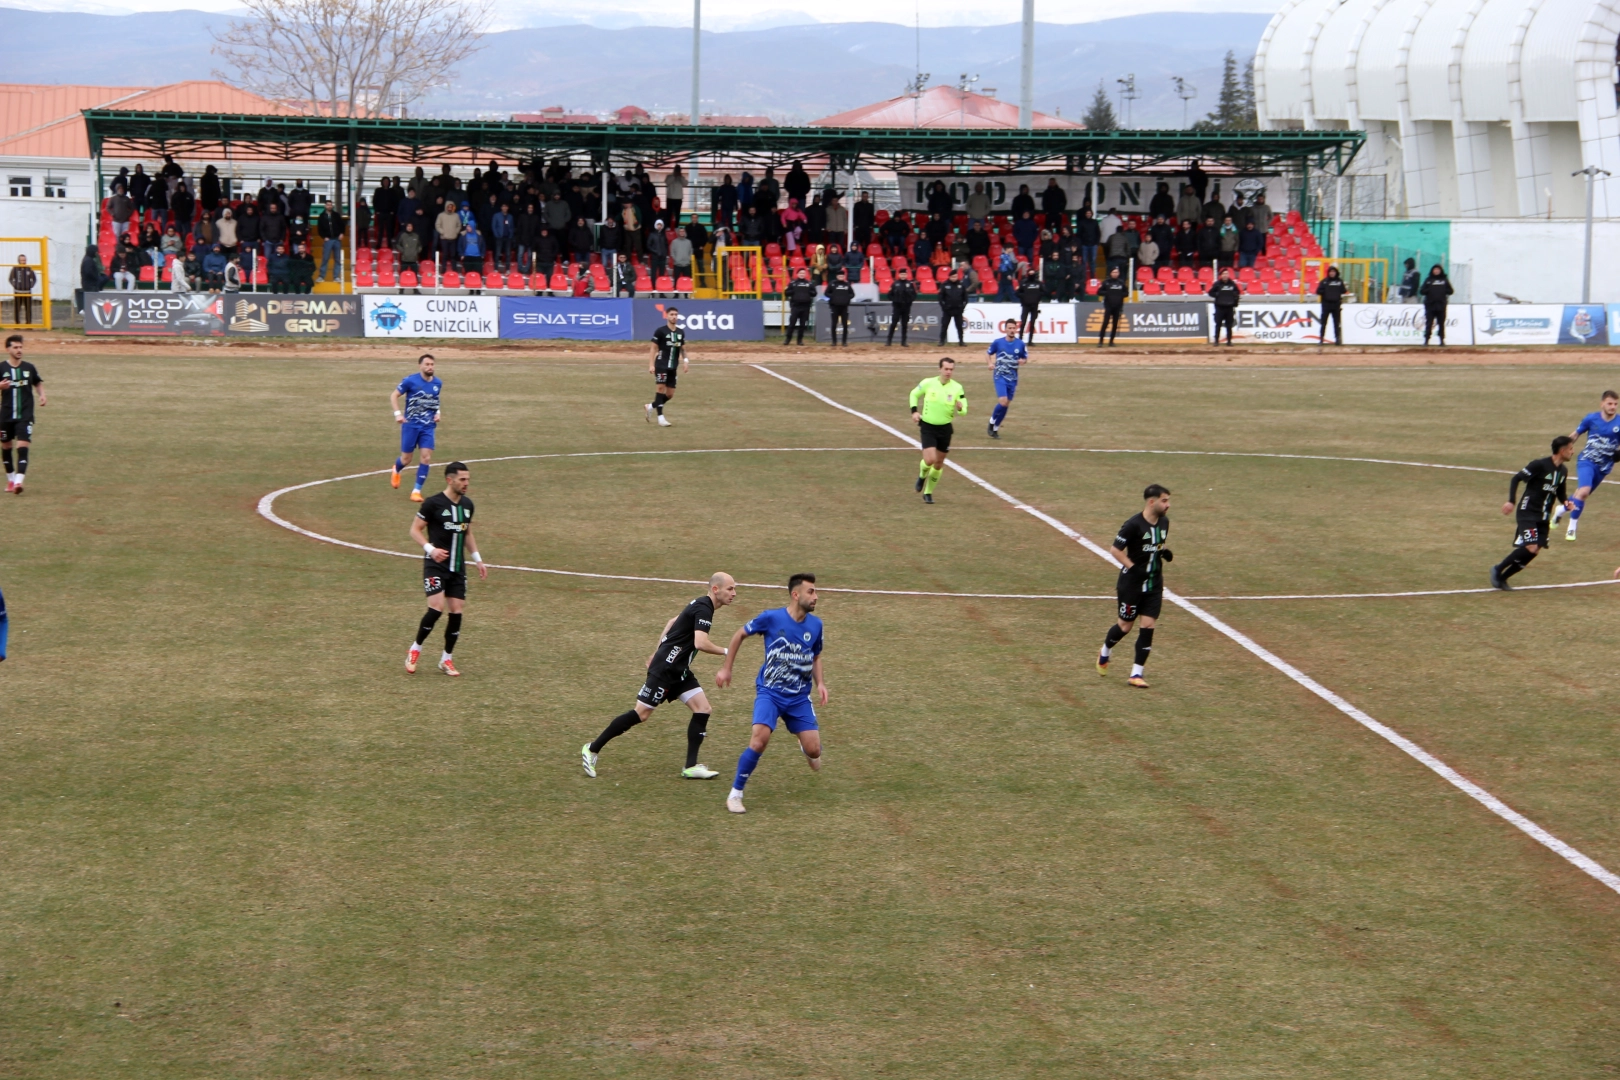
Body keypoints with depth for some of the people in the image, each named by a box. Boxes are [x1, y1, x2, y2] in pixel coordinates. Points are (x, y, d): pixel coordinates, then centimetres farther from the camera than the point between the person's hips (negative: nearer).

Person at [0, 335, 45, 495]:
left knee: (23, 447, -13)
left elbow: (39, 382, 20)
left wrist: (42, 394, 2)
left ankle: (18, 481, -21)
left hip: (25, 416, 0)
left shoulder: (29, 368, 3)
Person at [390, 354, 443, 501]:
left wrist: (437, 413, 8)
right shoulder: (410, 381, -11)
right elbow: (394, 396, -4)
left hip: (428, 426, 3)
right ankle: (396, 470, 43)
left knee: (426, 457, -10)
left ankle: (417, 490, -2)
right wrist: (397, 413, -15)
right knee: (406, 459, 5)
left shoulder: (438, 383, 3)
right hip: (411, 424, -3)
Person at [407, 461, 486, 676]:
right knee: (437, 608, -19)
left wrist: (478, 560, 16)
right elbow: (415, 530, -6)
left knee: (456, 612, 1)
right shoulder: (433, 503, -10)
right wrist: (430, 549, -22)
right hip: (435, 564, -6)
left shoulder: (467, 505, 9)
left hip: (458, 567, 6)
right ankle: (415, 649, 1)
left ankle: (446, 660, 14)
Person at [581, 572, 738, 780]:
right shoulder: (703, 609, -18)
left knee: (703, 710, -1)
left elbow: (672, 622, 26)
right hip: (665, 669, -10)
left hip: (679, 670, 10)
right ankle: (593, 749, 5)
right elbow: (700, 643, -31)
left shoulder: (700, 606, 13)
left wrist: (658, 652, 29)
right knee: (641, 714, -6)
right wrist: (725, 652, -17)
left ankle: (691, 767, 0)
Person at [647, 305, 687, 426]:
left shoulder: (681, 332, 10)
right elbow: (654, 348, -5)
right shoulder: (660, 331, -6)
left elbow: (682, 348, 18)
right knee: (660, 388, -12)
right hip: (661, 365, -6)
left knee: (670, 394, 5)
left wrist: (685, 360, 1)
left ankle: (651, 406, 27)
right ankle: (660, 417, -9)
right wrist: (651, 365, -11)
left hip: (673, 367, 6)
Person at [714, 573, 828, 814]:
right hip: (770, 692, -4)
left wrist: (820, 683, -1)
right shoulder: (771, 618, -12)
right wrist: (726, 667, 4)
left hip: (800, 696, 4)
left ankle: (805, 748, 38)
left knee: (813, 750, -4)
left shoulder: (815, 625, 0)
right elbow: (740, 635, 3)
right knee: (759, 740, -25)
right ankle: (735, 794, -10)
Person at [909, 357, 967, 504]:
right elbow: (914, 394, 9)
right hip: (928, 427, -2)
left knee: (939, 464, 10)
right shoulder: (928, 383, -9)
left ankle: (928, 492, 29)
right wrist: (914, 411, -5)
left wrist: (960, 407, -28)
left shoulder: (957, 388, -7)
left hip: (945, 428, 2)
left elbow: (964, 410, -4)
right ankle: (922, 476, 20)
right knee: (929, 460, -16)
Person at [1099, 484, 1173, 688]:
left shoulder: (1164, 522, 3)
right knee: (1125, 626, 7)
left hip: (1153, 584, 5)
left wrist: (1164, 553, -1)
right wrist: (1133, 568, -21)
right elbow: (1116, 550, -15)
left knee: (1148, 626, -3)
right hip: (1132, 583, -5)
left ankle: (1136, 673, 3)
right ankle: (1104, 653, 38)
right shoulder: (1134, 525, -19)